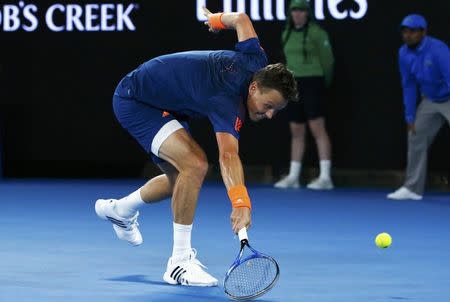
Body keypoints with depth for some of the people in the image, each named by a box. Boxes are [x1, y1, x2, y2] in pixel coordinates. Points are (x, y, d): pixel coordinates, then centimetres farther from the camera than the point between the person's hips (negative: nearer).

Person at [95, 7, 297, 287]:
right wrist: (241, 203, -65)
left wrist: (217, 19, 26)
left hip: (162, 104, 9)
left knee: (180, 177, 19)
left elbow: (242, 19, 4)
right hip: (133, 101, -9)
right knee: (195, 164, -27)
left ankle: (119, 210, 45)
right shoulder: (227, 100, -37)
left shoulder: (257, 64, -14)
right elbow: (228, 156, -51)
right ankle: (179, 262, -20)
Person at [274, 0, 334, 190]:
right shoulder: (287, 34, 12)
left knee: (318, 129, -10)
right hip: (294, 86, 7)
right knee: (296, 132, 9)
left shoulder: (317, 32, -9)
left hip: (312, 85, -7)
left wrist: (323, 85, 6)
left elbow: (327, 60, -3)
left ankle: (325, 178, -11)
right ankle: (293, 177, 14)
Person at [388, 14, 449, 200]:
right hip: (430, 100, 7)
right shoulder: (404, 53, -7)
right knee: (416, 137, 8)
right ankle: (413, 188, 18)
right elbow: (409, 86, 1)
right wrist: (410, 117, -1)